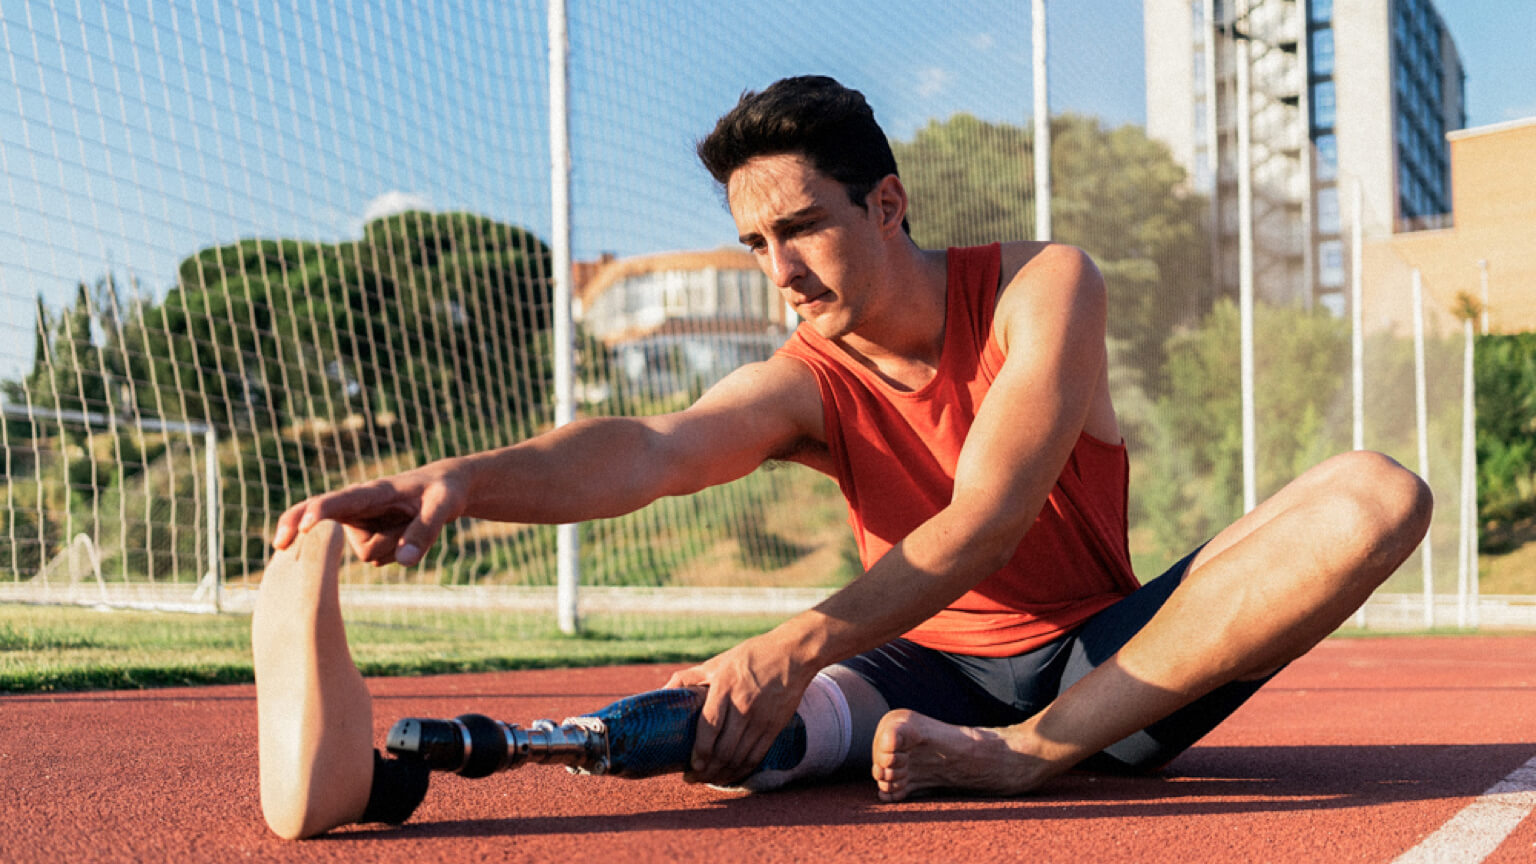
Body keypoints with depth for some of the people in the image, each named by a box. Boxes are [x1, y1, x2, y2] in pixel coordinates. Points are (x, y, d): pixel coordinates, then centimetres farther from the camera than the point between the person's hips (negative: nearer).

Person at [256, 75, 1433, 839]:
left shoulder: (1044, 288, -12)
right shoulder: (805, 386, -8)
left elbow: (985, 523, -26)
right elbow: (645, 451, -30)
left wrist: (795, 647, -41)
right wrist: (462, 480, -52)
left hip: (1106, 659, -1)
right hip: (929, 672, 1)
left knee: (1378, 495, -26)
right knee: (719, 716, -30)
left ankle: (1031, 753, -38)